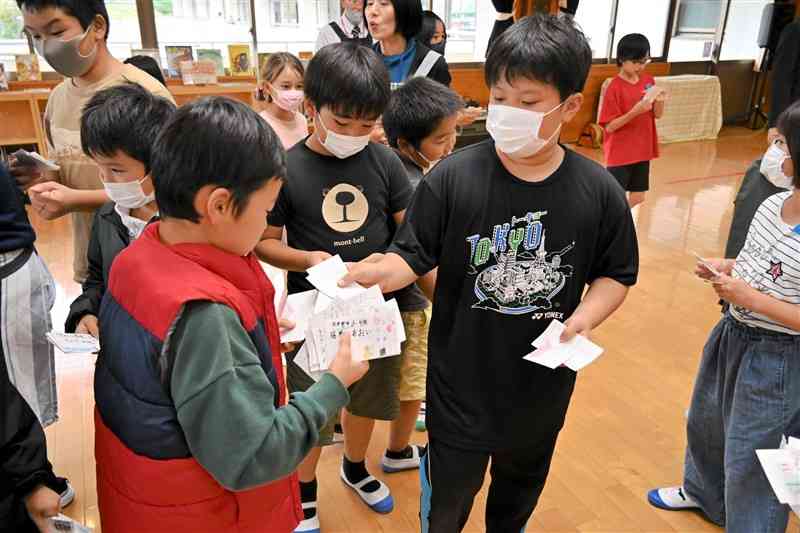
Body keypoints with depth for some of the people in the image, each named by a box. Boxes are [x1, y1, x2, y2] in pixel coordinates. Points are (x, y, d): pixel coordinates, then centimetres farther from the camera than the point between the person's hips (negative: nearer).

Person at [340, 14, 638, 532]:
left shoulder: (599, 191, -11)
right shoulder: (453, 177, -17)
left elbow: (615, 274, 1)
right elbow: (414, 256, -12)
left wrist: (586, 316, -17)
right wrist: (378, 273, -32)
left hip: (544, 379, 3)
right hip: (462, 377, -2)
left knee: (522, 481, 30)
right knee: (450, 490, 18)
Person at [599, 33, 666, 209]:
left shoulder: (648, 81, 4)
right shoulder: (615, 87, -14)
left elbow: (657, 115, 8)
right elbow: (609, 126, -16)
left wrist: (659, 100, -13)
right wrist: (635, 111, -27)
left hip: (642, 151, 7)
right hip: (620, 154, -6)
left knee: (638, 197, 14)